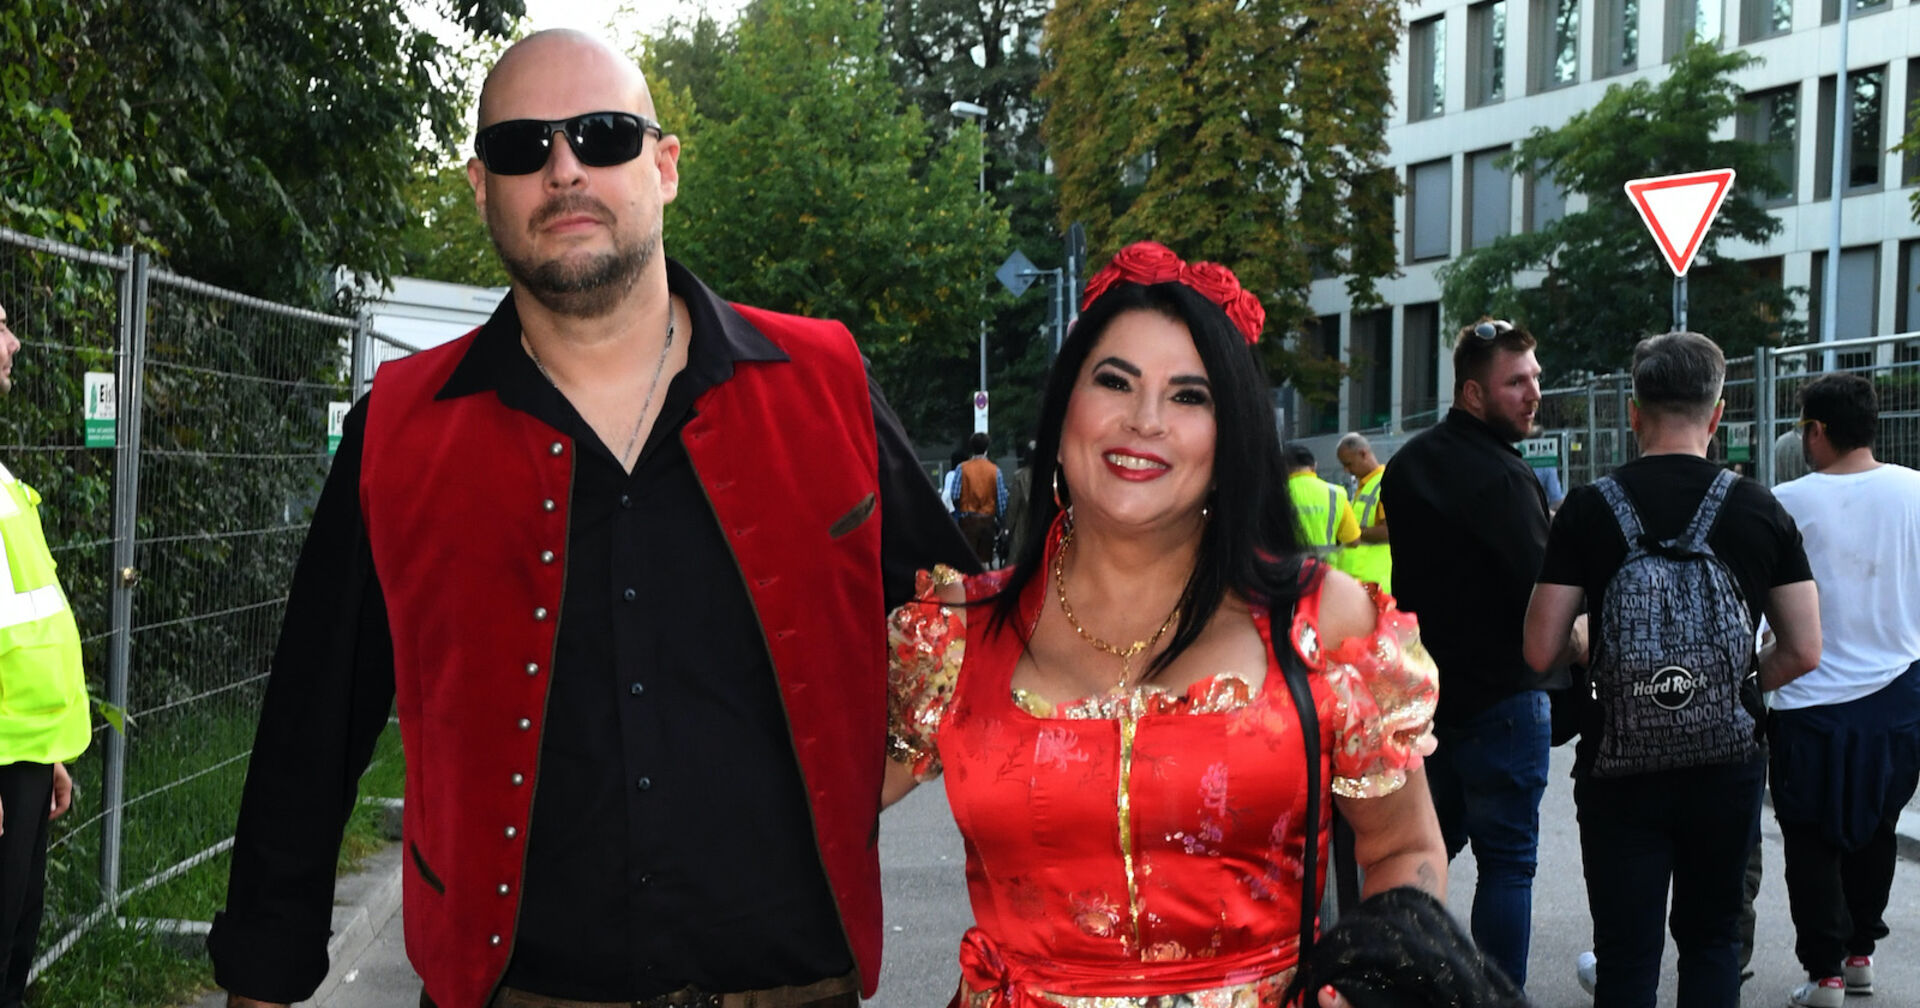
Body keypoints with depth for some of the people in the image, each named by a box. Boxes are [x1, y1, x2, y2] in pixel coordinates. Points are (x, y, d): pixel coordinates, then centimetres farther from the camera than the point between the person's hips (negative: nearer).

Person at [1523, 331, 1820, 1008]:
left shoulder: (1589, 509, -8)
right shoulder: (1759, 510, -3)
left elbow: (1541, 652, -10)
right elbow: (1802, 652, -2)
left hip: (1619, 769, -1)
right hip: (1726, 768, 2)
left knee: (1626, 952, 7)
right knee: (1712, 938, 19)